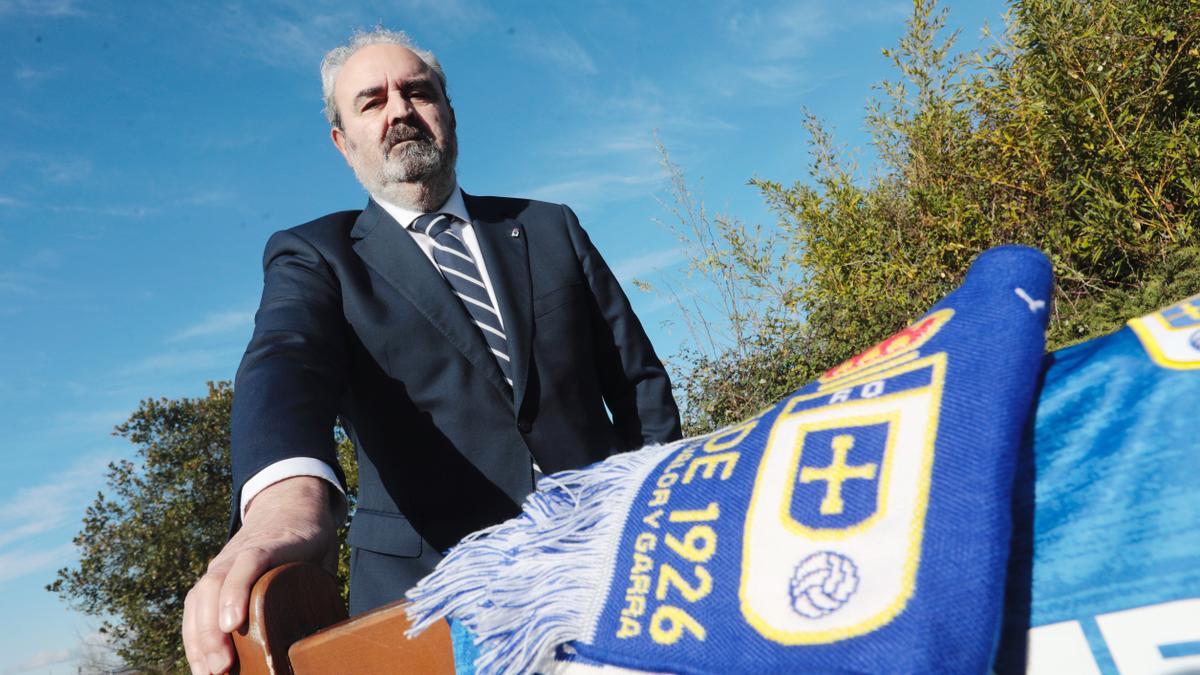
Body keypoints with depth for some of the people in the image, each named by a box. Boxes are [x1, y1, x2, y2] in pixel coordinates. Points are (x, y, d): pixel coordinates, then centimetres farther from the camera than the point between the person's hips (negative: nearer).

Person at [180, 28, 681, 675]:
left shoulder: (550, 228, 14)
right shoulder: (315, 256, 7)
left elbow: (639, 379, 14)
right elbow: (284, 364, -14)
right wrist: (289, 494, -35)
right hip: (432, 583, -2)